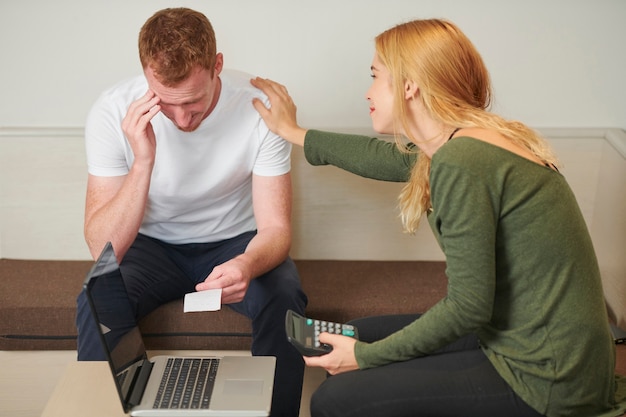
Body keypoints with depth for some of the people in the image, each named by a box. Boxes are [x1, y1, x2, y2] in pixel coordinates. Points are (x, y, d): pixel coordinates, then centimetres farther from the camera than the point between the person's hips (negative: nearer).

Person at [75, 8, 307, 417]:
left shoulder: (259, 105, -21)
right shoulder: (113, 112, -21)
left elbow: (276, 228, -18)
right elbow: (103, 249, -23)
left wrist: (247, 265, -41)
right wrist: (143, 161, -36)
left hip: (234, 242, 0)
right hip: (153, 245, 0)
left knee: (284, 297, -30)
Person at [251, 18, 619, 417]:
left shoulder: (461, 163, -24)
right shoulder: (463, 142, 6)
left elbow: (468, 306, -22)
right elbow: (385, 157, 24)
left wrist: (367, 356, -9)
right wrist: (292, 131, 35)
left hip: (547, 381, -9)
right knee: (360, 334, 18)